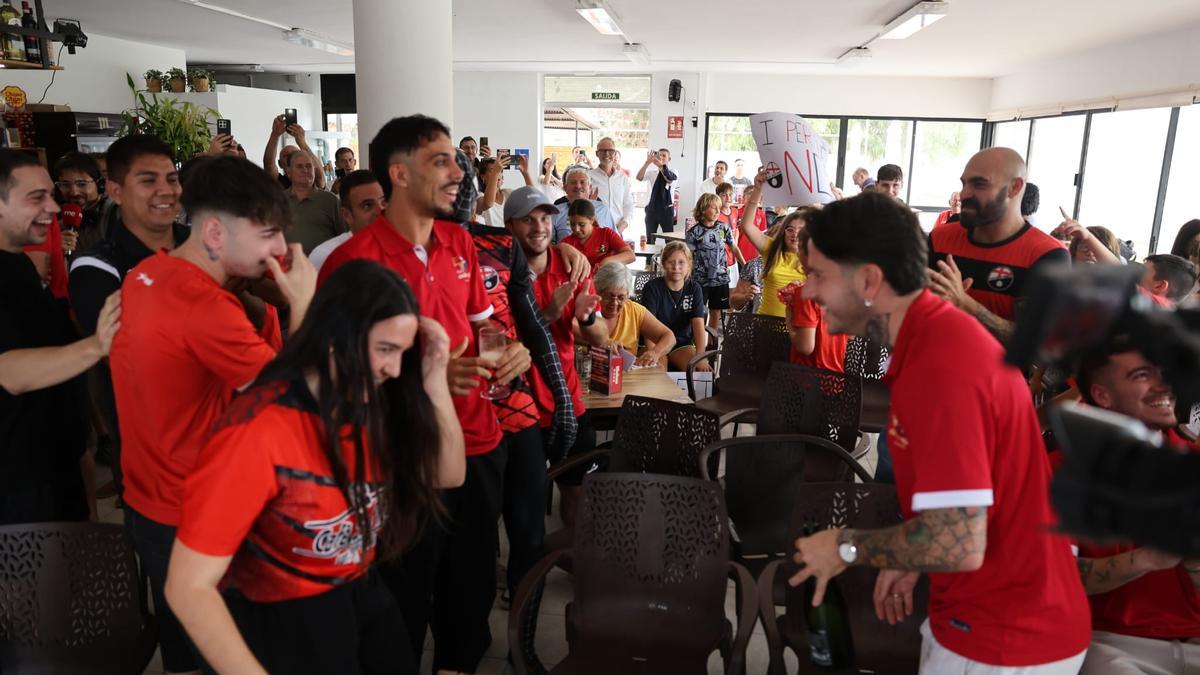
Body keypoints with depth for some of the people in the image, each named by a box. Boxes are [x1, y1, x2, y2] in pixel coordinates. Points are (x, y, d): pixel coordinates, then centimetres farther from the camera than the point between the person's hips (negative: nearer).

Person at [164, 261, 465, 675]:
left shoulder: (372, 400, -9)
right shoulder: (258, 430, -28)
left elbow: (448, 476, -3)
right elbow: (188, 587, -25)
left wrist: (435, 382, -18)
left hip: (364, 595, 6)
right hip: (286, 619, -6)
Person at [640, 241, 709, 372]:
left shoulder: (694, 289, 1)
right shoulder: (652, 287, -7)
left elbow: (698, 323, -10)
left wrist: (700, 355, -26)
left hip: (682, 344, 3)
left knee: (702, 369, -23)